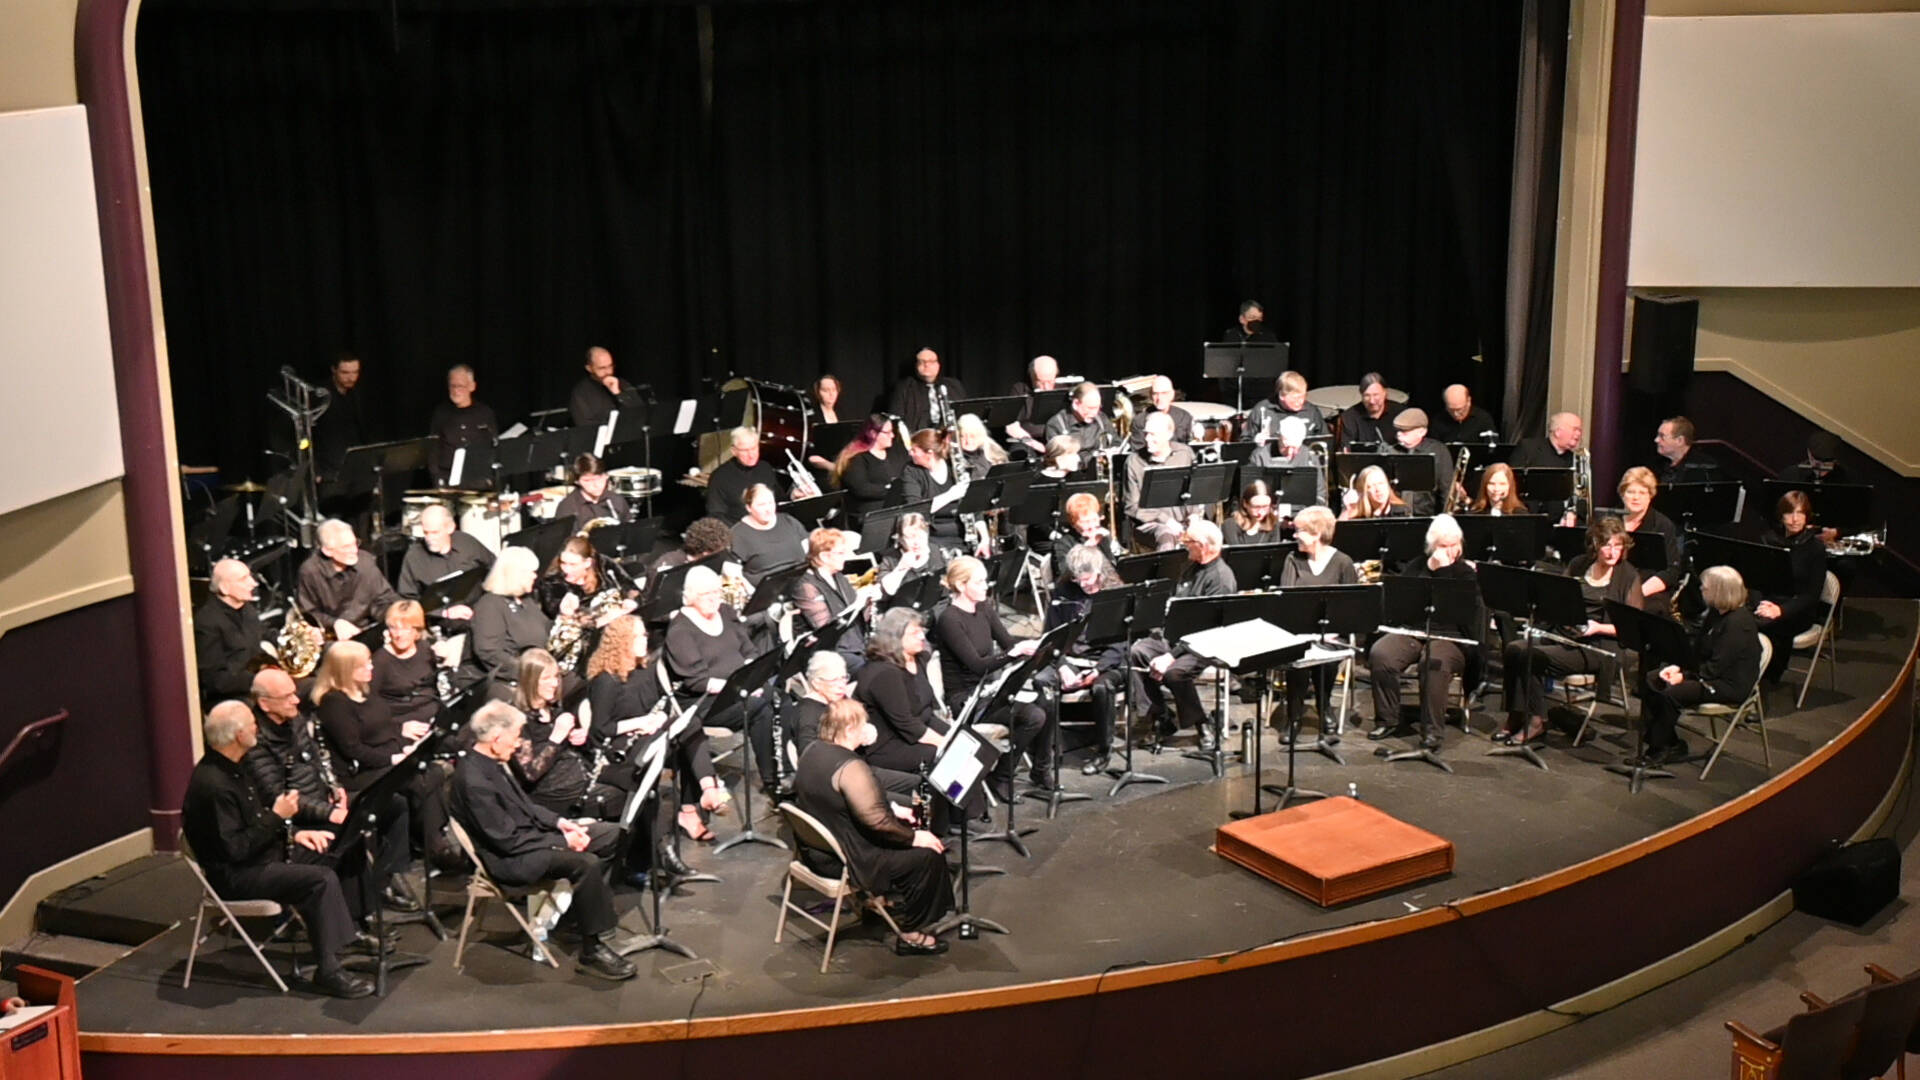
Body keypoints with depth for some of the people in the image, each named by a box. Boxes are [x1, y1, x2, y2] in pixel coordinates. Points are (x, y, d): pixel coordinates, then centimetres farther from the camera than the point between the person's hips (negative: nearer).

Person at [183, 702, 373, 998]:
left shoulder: (231, 768, 8)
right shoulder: (213, 785, -25)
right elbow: (236, 849, -27)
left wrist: (293, 832, 7)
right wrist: (277, 817, -20)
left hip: (263, 853, 11)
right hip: (235, 875, -11)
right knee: (321, 880, -25)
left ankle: (351, 932, 11)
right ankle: (328, 971, -20)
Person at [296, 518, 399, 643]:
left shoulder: (365, 562, -4)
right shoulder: (310, 571, -10)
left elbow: (384, 600, 6)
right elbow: (307, 614, -3)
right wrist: (334, 623, -20)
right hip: (329, 639, -2)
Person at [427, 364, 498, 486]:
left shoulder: (485, 413, 7)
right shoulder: (440, 413, 9)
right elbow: (432, 449, 10)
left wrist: (490, 479, -2)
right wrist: (438, 478, -1)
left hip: (480, 481, 0)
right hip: (449, 481, 0)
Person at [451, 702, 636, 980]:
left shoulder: (494, 762, 4)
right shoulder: (474, 780, -26)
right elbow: (508, 840, -25)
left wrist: (559, 822, 1)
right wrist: (562, 841, -18)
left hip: (529, 834, 10)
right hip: (507, 860, -10)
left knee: (612, 833, 6)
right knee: (585, 862, -31)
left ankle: (585, 909, 20)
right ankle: (592, 951, -21)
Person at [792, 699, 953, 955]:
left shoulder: (813, 750, 1)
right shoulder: (850, 767, -28)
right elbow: (876, 820, -30)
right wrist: (913, 837, -17)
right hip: (843, 862, -10)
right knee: (929, 856, -6)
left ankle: (887, 898, 36)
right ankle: (909, 934, 7)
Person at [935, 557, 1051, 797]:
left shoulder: (985, 609, 8)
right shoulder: (949, 620, -16)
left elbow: (1009, 643, 6)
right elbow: (977, 664, -22)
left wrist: (1032, 647, -15)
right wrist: (1015, 652, -32)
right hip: (963, 699, -7)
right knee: (1033, 716, -25)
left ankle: (1042, 770, 4)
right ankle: (1000, 779, -9)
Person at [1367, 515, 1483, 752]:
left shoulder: (1468, 572, 7)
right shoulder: (1418, 566, 18)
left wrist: (1444, 571, -10)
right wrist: (1430, 569, -3)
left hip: (1449, 635, -4)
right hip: (1411, 630, 4)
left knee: (1433, 664, -38)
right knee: (1379, 655, -26)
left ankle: (1432, 731, -29)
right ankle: (1387, 720, -11)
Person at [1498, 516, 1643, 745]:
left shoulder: (1629, 576, -2)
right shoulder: (1579, 566, 12)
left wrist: (1598, 628, -19)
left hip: (1600, 645, -6)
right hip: (1564, 635, 6)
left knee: (1536, 657, -26)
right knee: (1515, 648, -19)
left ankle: (1536, 721, -10)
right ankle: (1516, 716, -11)